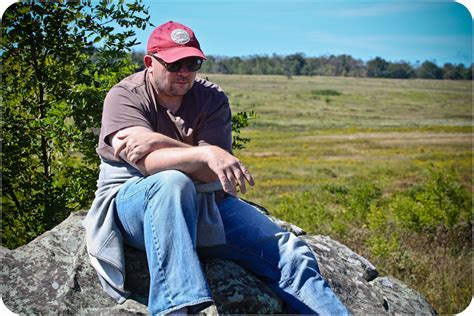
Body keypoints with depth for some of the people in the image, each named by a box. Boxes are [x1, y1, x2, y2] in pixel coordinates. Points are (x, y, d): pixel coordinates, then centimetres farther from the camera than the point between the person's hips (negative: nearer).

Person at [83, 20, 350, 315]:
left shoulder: (212, 98, 1)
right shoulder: (124, 97, -6)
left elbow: (214, 173, -13)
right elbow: (149, 163, -24)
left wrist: (159, 142, -24)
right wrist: (206, 153, -37)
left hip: (204, 202, 4)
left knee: (287, 252, -11)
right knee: (173, 183, -39)